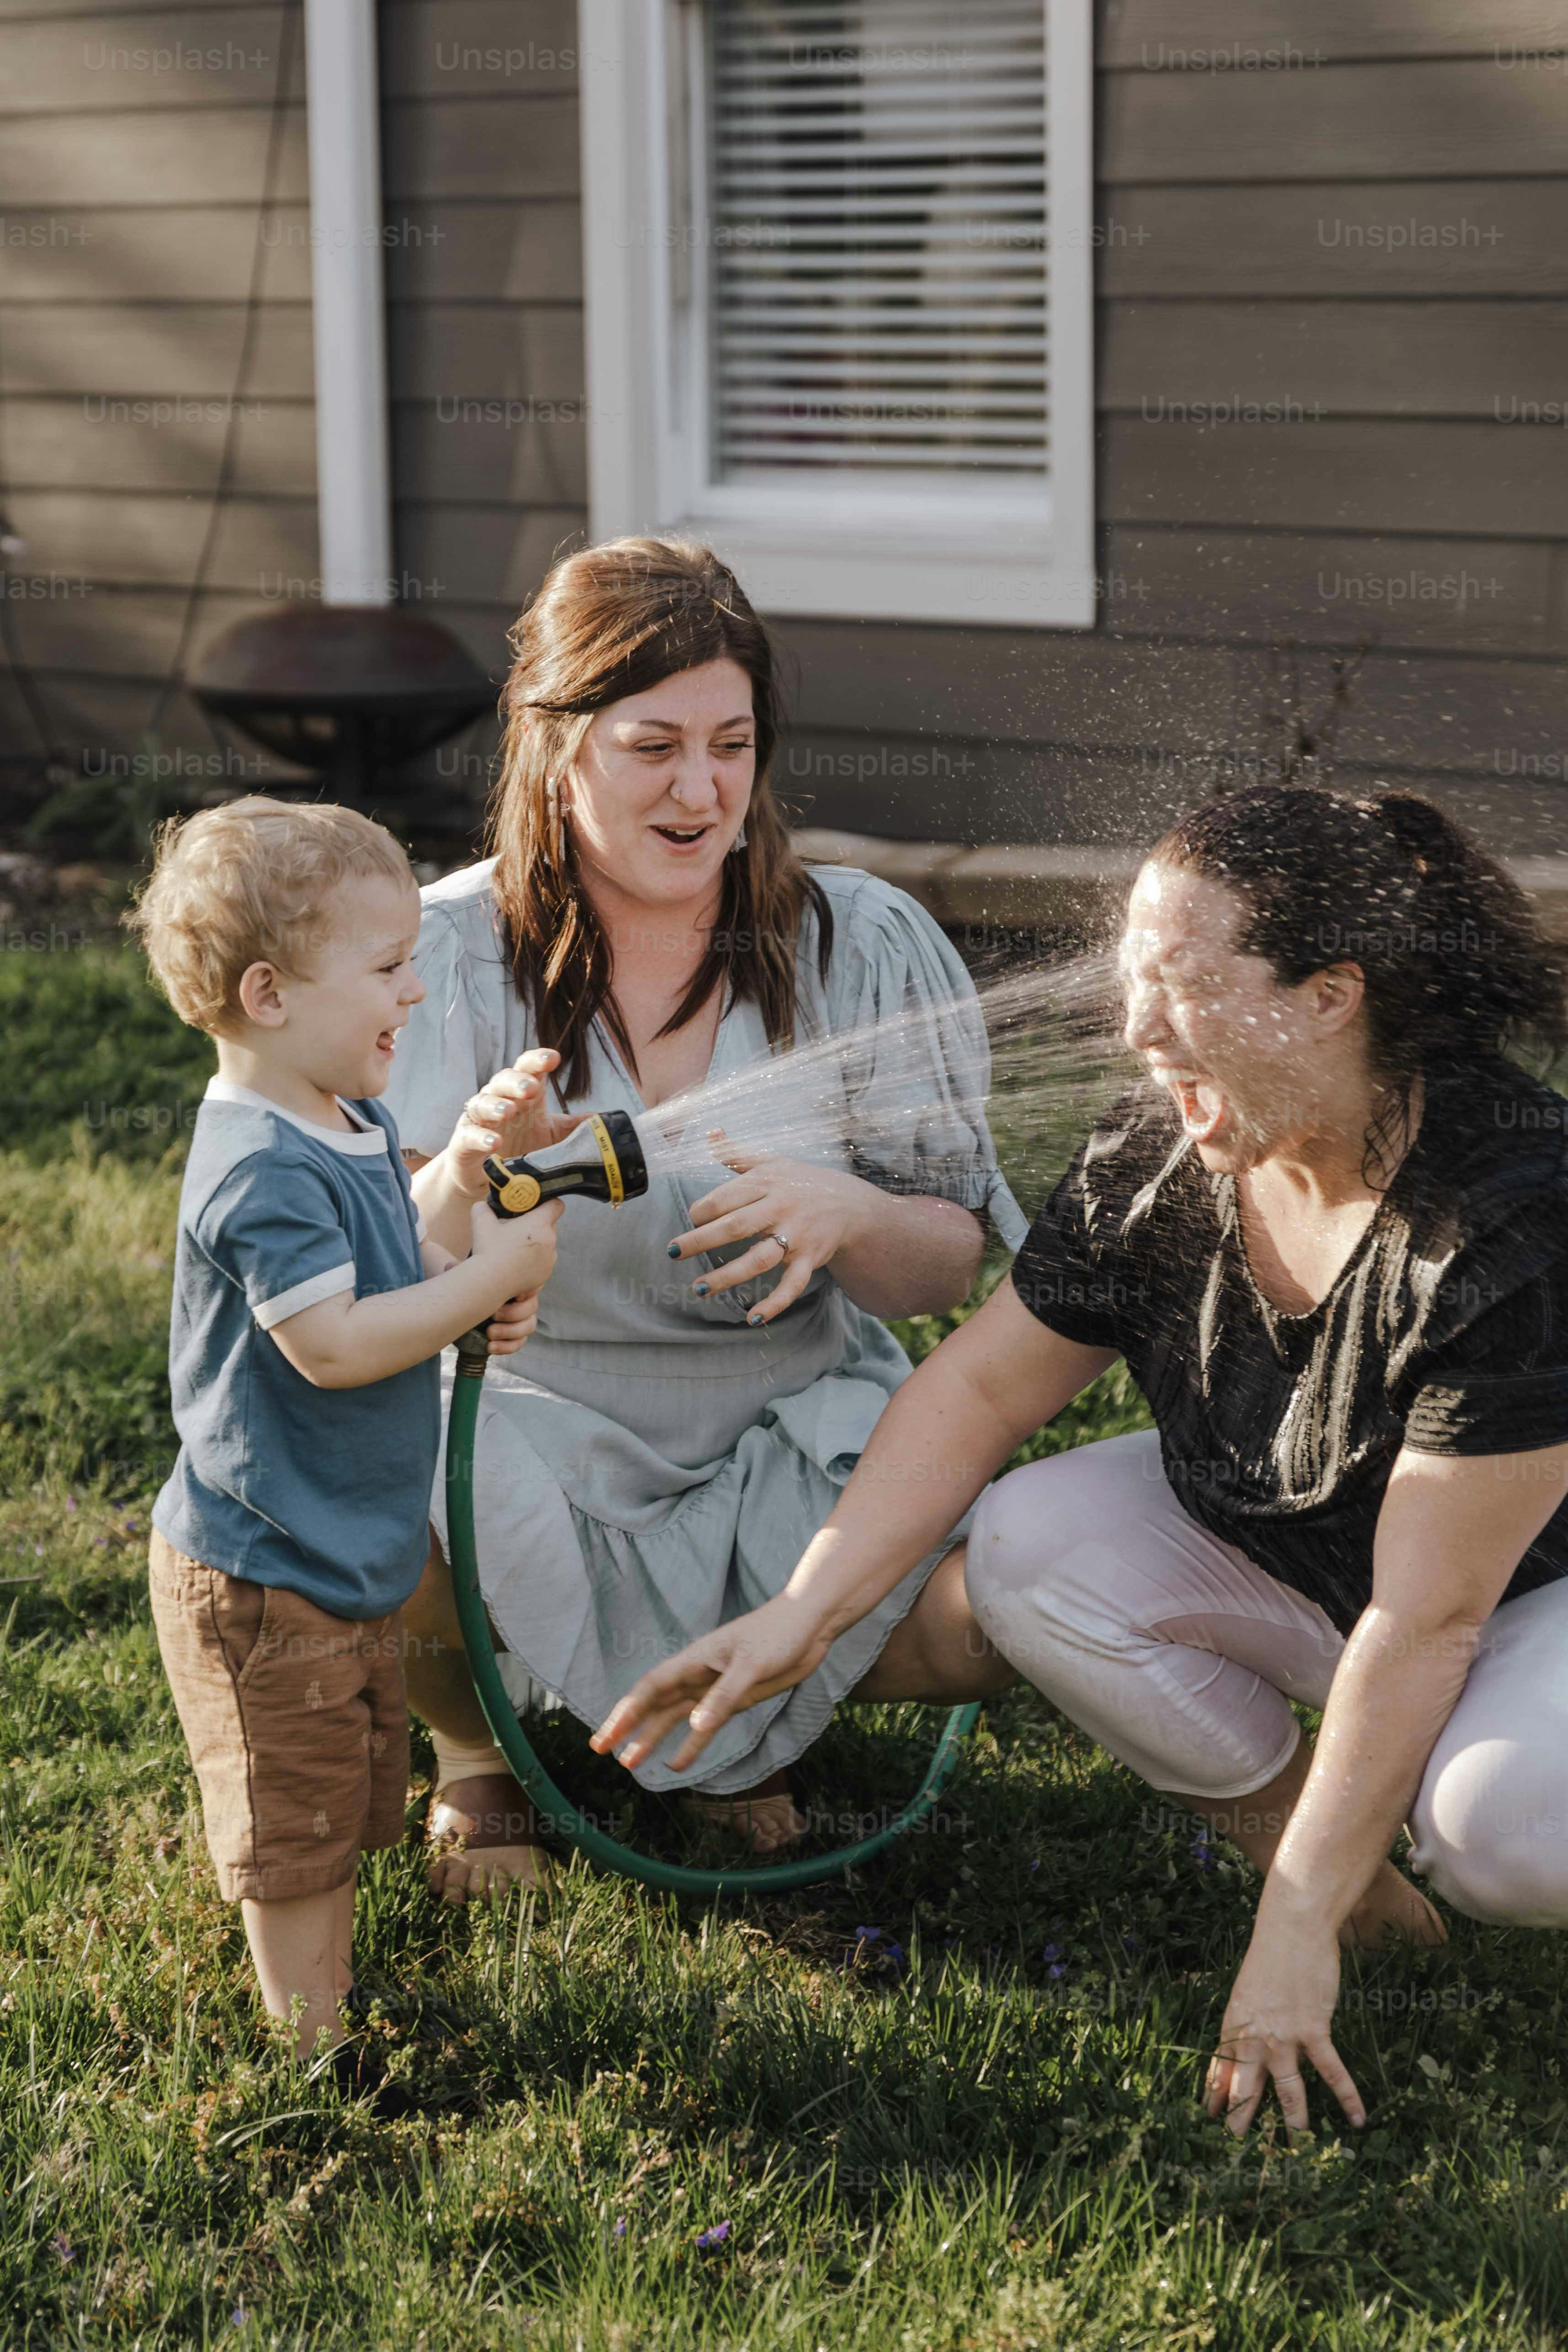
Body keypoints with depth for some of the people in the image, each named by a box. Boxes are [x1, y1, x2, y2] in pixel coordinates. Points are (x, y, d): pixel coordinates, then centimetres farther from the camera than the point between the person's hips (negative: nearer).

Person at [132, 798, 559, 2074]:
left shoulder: (356, 1128, 6)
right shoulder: (260, 1169, -26)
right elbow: (334, 1343, -30)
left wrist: (480, 1293, -3)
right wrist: (496, 1274, -24)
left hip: (352, 1555, 10)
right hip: (265, 1577, -10)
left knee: (349, 1804, 22)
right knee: (296, 1828, 5)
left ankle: (341, 2003, 36)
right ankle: (321, 2052, 17)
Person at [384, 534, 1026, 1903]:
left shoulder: (867, 947, -3)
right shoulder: (447, 955, -6)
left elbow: (948, 1271, -3)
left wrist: (845, 1218, -27)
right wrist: (467, 1176, -36)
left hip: (795, 1430, 2)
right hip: (529, 1434, -1)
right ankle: (480, 1744, 5)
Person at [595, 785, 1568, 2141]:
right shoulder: (1156, 1163, -15)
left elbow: (1425, 1618, -33)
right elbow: (980, 1384, -4)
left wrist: (1292, 1937, -30)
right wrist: (804, 1613, -14)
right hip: (1287, 1555, 7)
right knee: (1029, 1547, -16)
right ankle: (1354, 1884, -4)